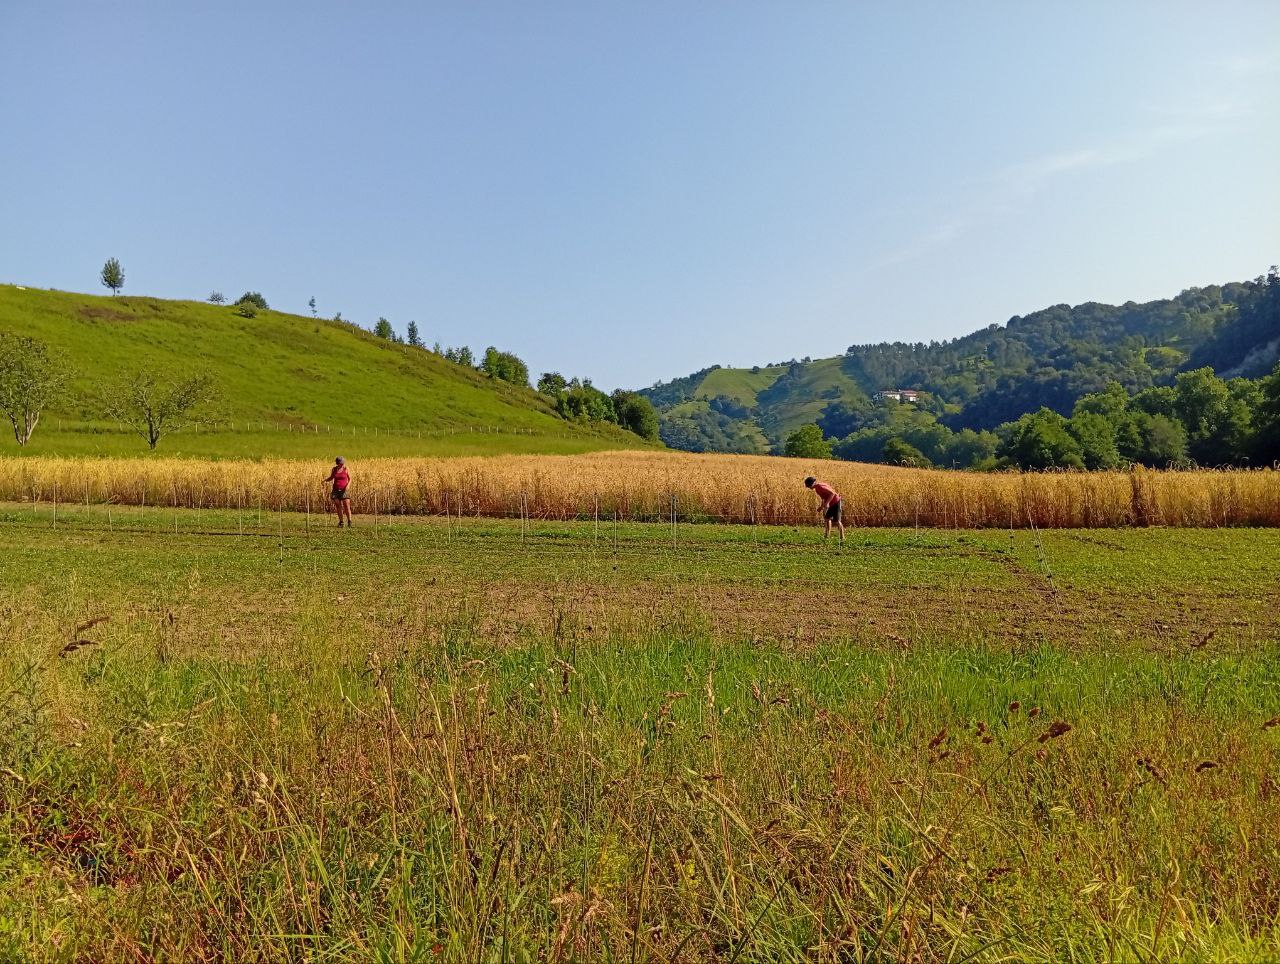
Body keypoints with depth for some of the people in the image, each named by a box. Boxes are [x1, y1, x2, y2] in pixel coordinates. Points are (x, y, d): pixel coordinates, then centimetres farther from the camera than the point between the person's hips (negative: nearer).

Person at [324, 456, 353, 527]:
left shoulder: (346, 469, -5)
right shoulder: (334, 469, 2)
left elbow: (350, 479, 0)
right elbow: (331, 478, 16)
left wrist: (348, 485, -18)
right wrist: (325, 481, -1)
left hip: (344, 490, -3)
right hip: (336, 490, 3)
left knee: (347, 507, -8)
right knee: (338, 507, 4)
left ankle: (349, 522, -1)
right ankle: (341, 522, 12)